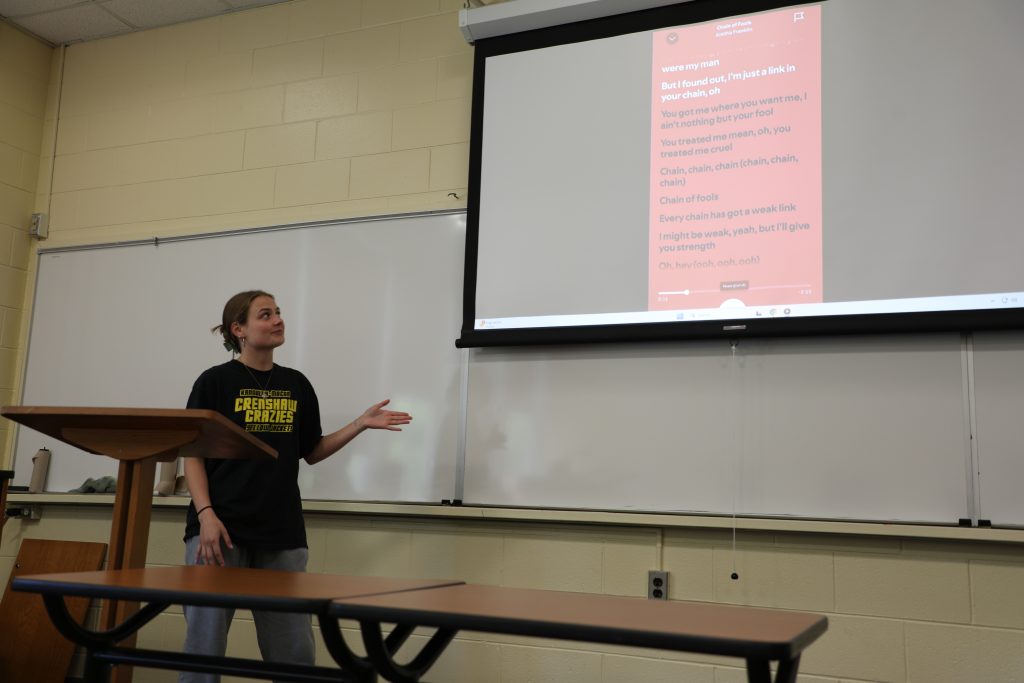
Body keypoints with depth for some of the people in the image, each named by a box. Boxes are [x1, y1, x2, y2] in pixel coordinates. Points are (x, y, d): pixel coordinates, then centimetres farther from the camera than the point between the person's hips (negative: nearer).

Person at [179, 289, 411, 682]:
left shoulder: (297, 385, 11)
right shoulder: (215, 381, -1)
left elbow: (311, 452, 15)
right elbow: (193, 454, -3)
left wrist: (361, 424, 4)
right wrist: (206, 515, -15)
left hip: (282, 533, 4)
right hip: (220, 528, -4)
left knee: (294, 651, 9)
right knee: (205, 644, 3)